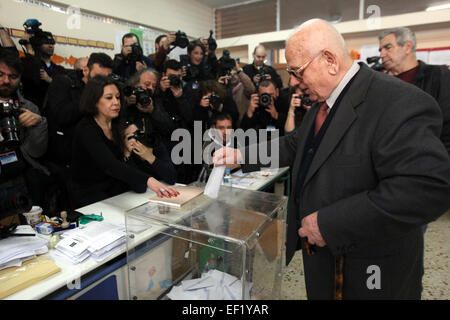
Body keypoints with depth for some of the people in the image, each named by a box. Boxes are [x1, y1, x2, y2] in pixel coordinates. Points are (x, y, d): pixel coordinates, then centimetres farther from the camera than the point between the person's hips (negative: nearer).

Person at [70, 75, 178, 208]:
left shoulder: (116, 125, 5)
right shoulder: (86, 129, -18)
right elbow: (110, 165, -36)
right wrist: (148, 180, -49)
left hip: (117, 192, 6)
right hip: (91, 200, -6)